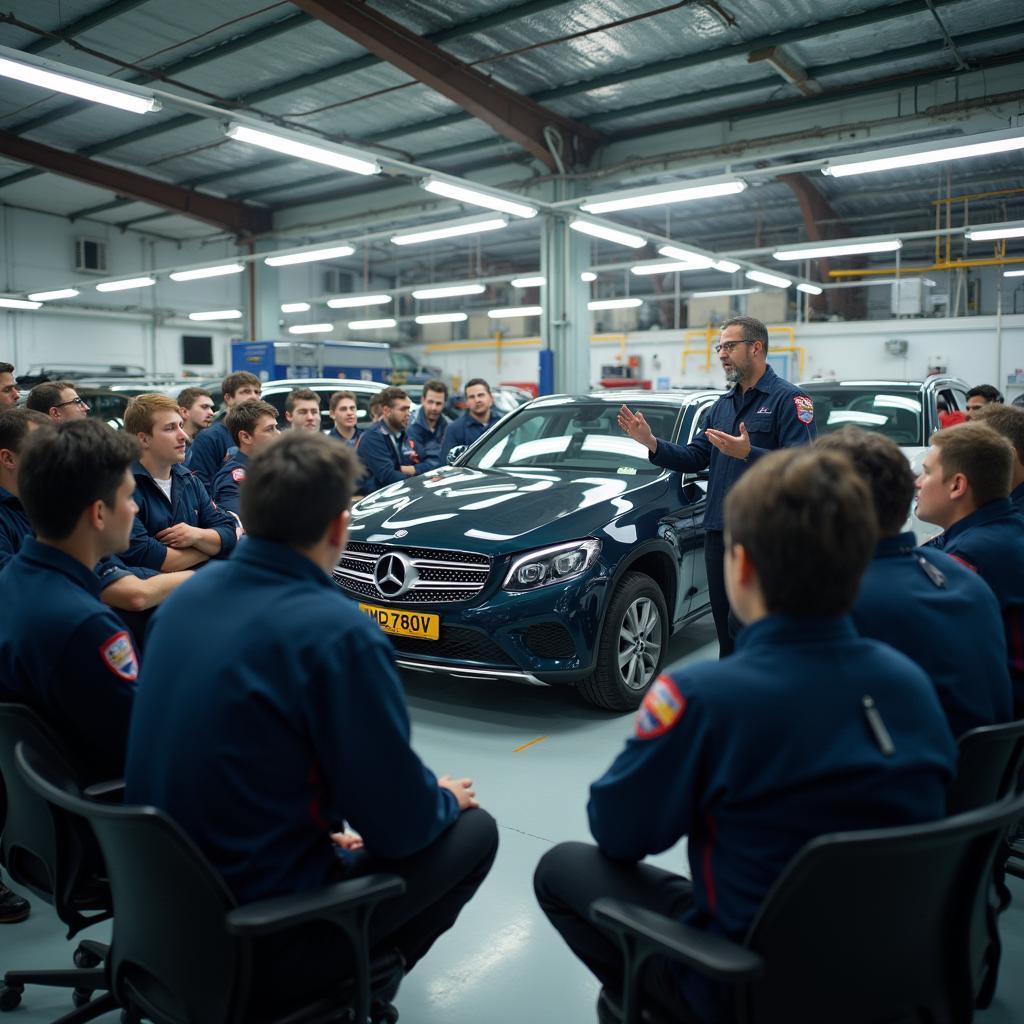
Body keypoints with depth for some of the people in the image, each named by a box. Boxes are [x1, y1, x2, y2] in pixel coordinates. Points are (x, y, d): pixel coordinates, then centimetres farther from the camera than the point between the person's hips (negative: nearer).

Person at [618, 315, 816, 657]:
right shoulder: (723, 405, 19)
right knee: (726, 632, 15)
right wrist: (652, 443, 0)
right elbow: (694, 458, 14)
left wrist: (747, 454, -29)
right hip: (719, 532, 8)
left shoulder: (789, 399, -6)